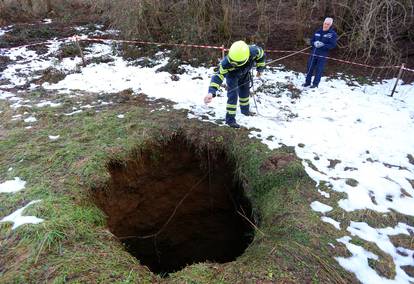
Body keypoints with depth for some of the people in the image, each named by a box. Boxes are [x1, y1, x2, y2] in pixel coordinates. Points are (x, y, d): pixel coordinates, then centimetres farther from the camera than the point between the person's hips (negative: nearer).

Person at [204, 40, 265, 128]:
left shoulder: (253, 51, -39)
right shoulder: (227, 62, -47)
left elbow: (261, 54, -15)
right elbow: (218, 76, -48)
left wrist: (260, 69, -4)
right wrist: (211, 92, -62)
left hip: (245, 74, 4)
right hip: (232, 75, -4)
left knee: (245, 92, 19)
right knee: (233, 95, -13)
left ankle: (245, 110, 45)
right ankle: (230, 119, -2)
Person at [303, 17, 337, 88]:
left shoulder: (333, 34, -5)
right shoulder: (318, 31, 7)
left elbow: (333, 45, -12)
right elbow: (311, 41, 10)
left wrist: (323, 45, -24)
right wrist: (315, 43, -13)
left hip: (322, 55, -4)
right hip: (313, 53, 4)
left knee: (319, 70, 2)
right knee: (310, 68, 8)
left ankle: (315, 84, 13)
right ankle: (307, 82, 21)